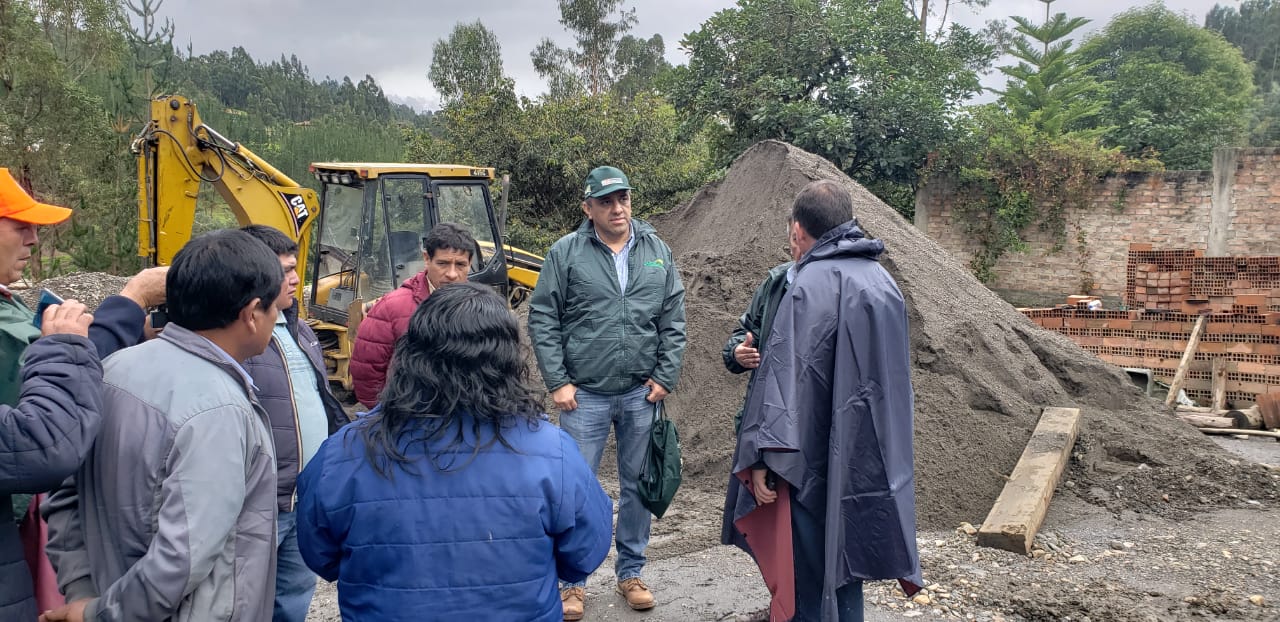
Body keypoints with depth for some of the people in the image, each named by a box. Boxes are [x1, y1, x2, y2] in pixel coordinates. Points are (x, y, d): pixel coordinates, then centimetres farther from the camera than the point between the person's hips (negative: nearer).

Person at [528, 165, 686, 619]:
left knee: (638, 485, 13)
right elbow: (542, 319, -5)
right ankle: (572, 579, 21)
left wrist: (666, 377, -1)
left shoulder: (657, 251, 4)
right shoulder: (566, 253, -4)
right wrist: (557, 382, -9)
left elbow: (674, 320, 5)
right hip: (585, 394, -2)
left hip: (642, 394, 3)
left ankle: (631, 572, 30)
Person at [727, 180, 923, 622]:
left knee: (810, 571, 4)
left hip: (818, 458, -7)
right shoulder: (881, 279, 8)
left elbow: (786, 375, -20)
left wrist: (763, 456, -19)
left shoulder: (810, 285, -16)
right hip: (869, 458, 8)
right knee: (841, 562, 19)